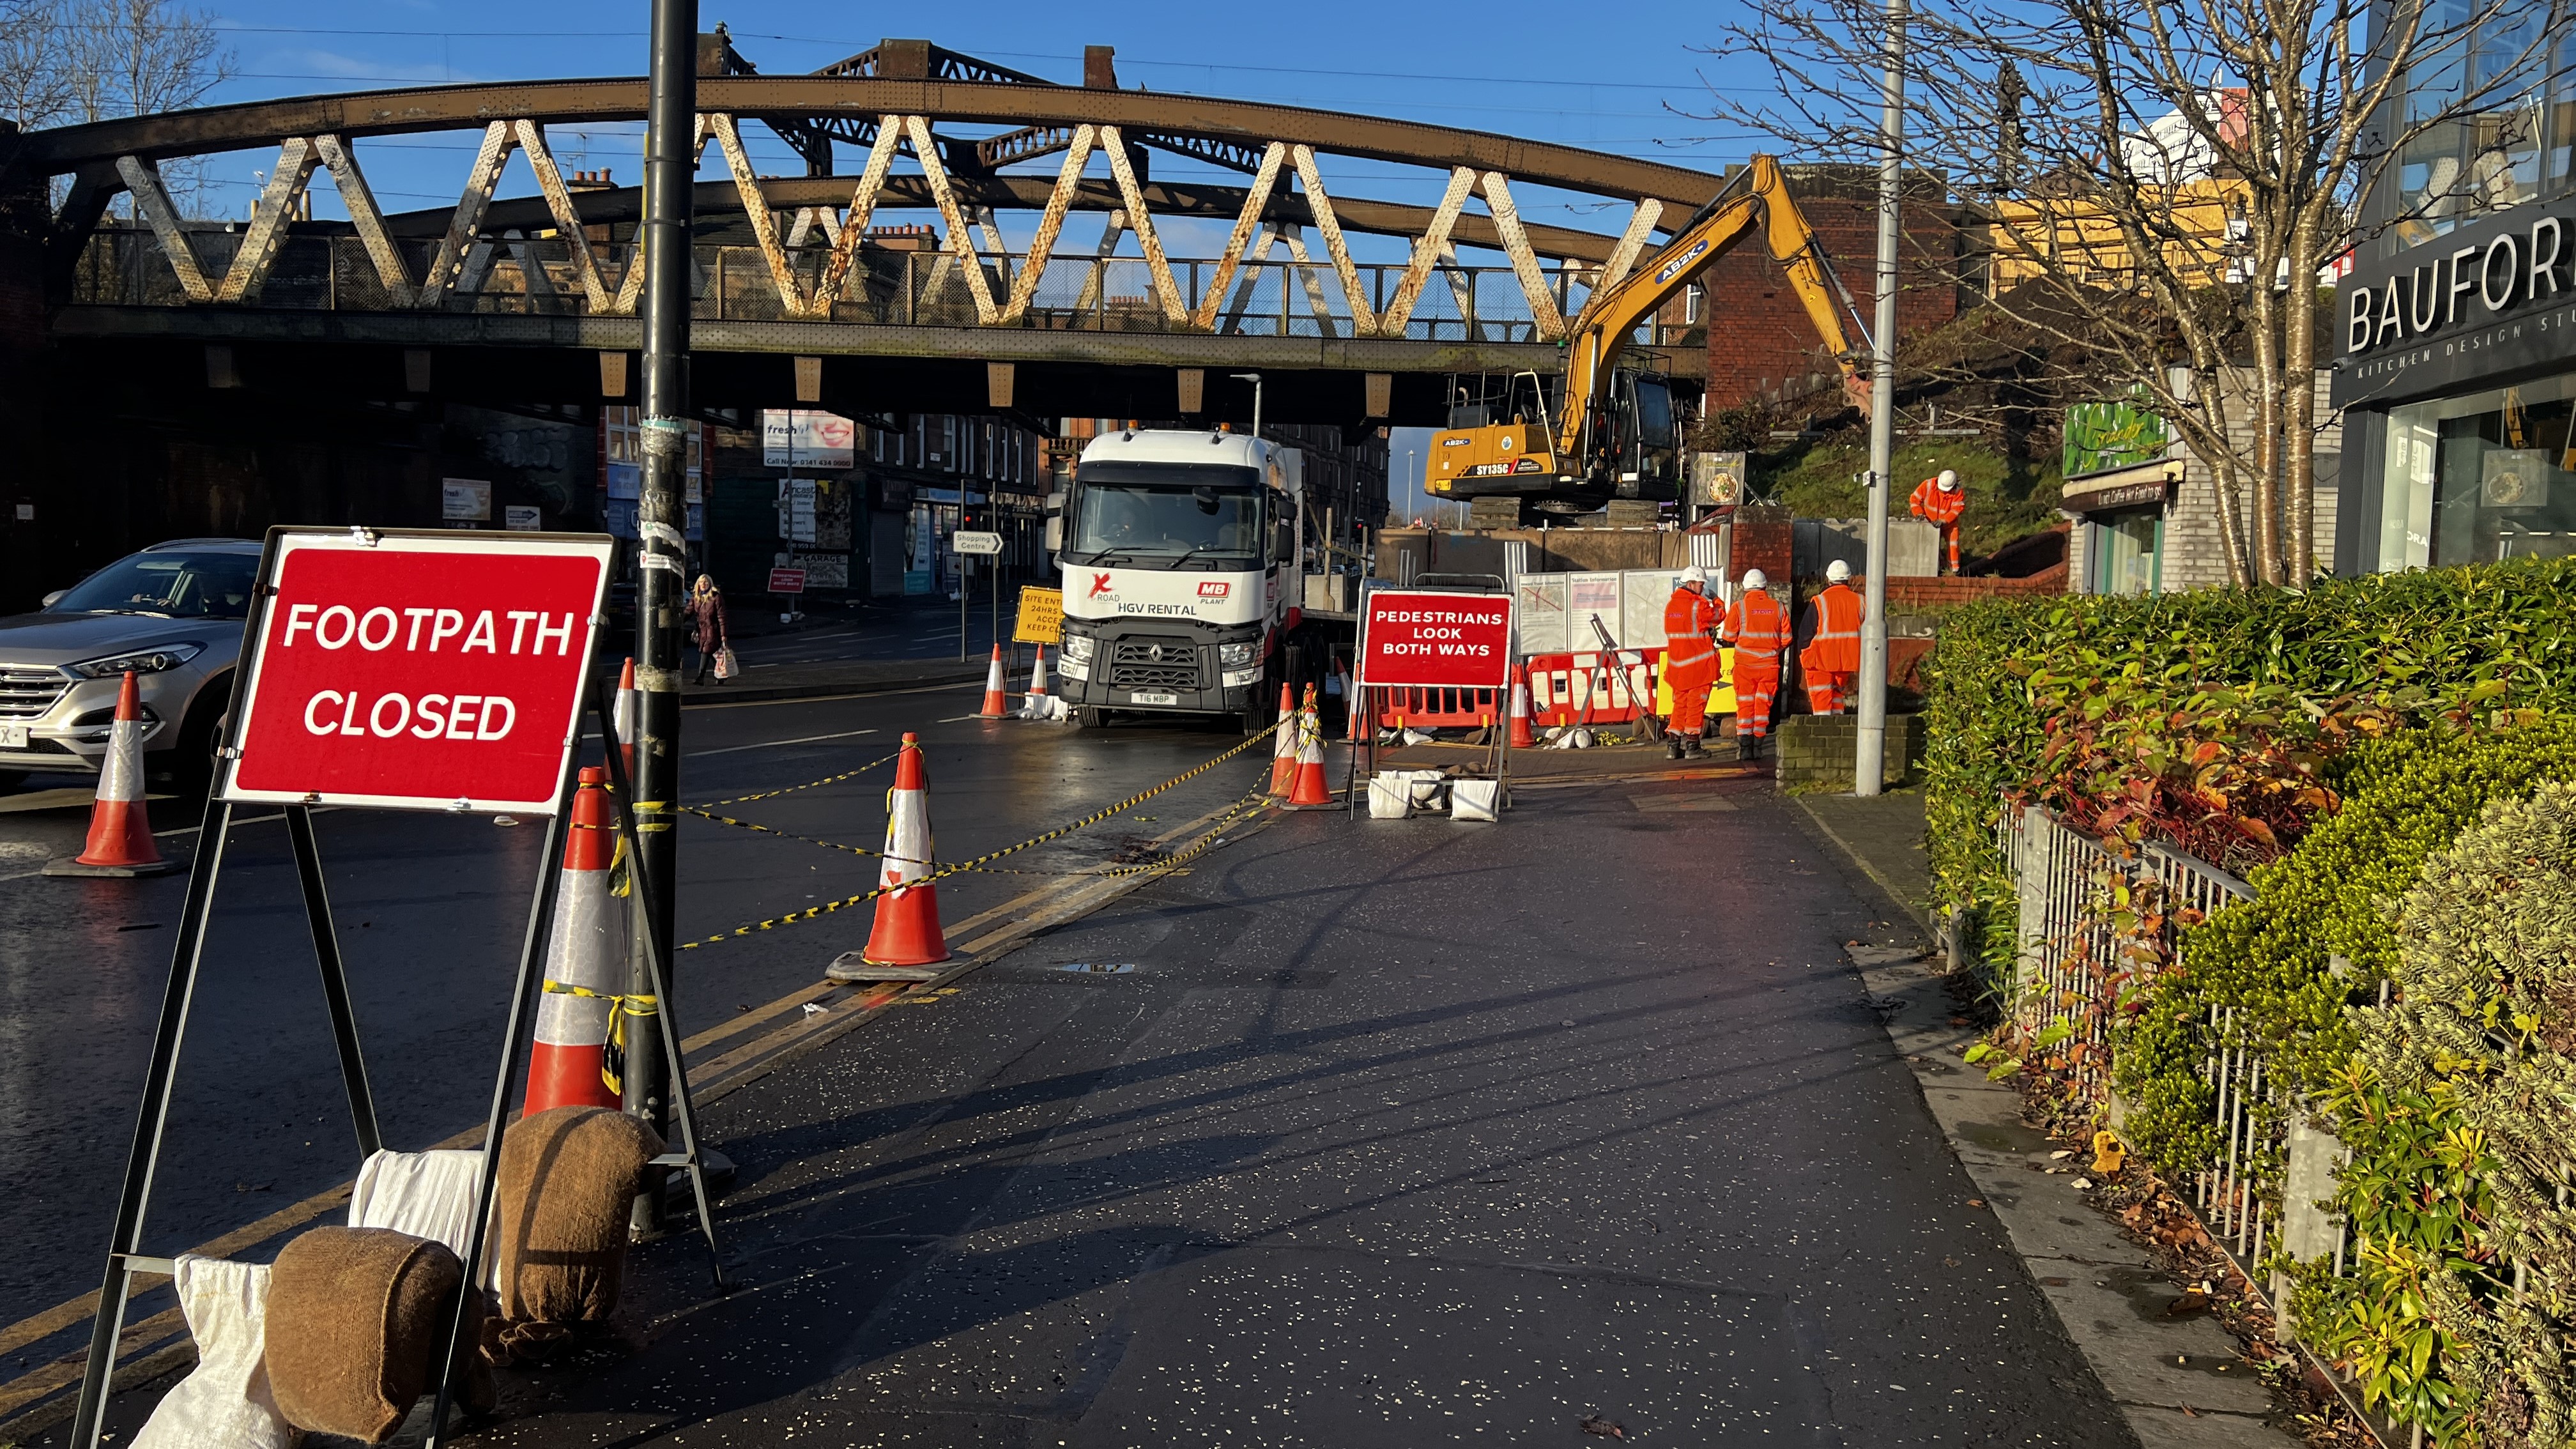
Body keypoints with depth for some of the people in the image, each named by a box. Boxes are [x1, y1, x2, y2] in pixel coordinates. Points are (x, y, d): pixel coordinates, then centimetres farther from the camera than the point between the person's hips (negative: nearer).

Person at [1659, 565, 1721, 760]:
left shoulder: (1670, 604, 7)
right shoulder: (1698, 605, -14)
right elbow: (1718, 616, -2)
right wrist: (1715, 602, 18)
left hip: (1677, 662, 6)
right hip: (1699, 662, -6)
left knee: (1680, 702, 13)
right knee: (1697, 702, 1)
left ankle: (1673, 743, 9)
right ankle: (1691, 743, 1)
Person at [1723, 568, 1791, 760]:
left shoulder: (1739, 607, -6)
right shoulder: (1778, 607, 1)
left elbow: (1729, 636, -3)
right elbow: (1786, 638, 5)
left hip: (1745, 664, -1)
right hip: (1769, 664, 1)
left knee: (1745, 704, 4)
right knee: (1763, 704, 8)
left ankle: (1745, 748, -2)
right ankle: (1757, 747, 6)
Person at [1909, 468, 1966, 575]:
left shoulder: (1958, 492, -20)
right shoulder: (1928, 485, -18)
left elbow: (1957, 509, -25)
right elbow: (1915, 499, -10)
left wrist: (1943, 521, -35)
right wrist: (1919, 513, -23)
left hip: (1949, 525, -1)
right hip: (1930, 523, 1)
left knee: (1953, 545, -7)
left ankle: (1954, 570, 2)